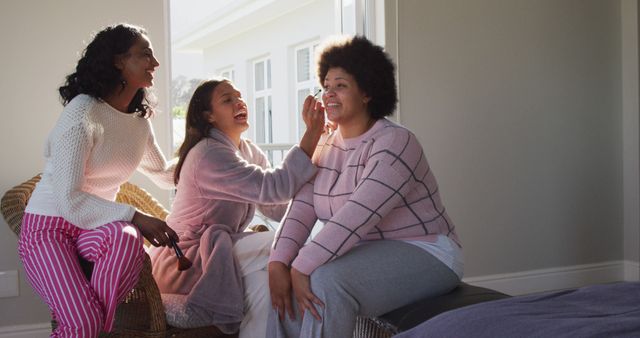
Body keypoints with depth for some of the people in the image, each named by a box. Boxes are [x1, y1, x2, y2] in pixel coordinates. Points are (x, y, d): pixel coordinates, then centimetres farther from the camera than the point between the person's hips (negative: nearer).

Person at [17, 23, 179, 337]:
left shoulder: (140, 120, 4)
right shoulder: (83, 111, -19)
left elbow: (164, 174, 21)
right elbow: (69, 199, -25)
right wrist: (135, 217, -32)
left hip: (95, 225, 6)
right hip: (49, 226, -6)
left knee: (128, 239, -33)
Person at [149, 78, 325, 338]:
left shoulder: (250, 151, 8)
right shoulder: (208, 154, -19)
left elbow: (278, 209, -2)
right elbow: (274, 188, -29)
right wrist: (312, 134, -30)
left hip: (221, 250, 7)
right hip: (182, 261, -7)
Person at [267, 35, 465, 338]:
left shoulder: (394, 142, -18)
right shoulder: (326, 148, 7)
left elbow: (360, 214, -29)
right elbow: (302, 208, -4)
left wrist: (301, 267, -32)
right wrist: (279, 263, -20)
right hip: (366, 251, 7)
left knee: (325, 281, -29)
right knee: (286, 277, -12)